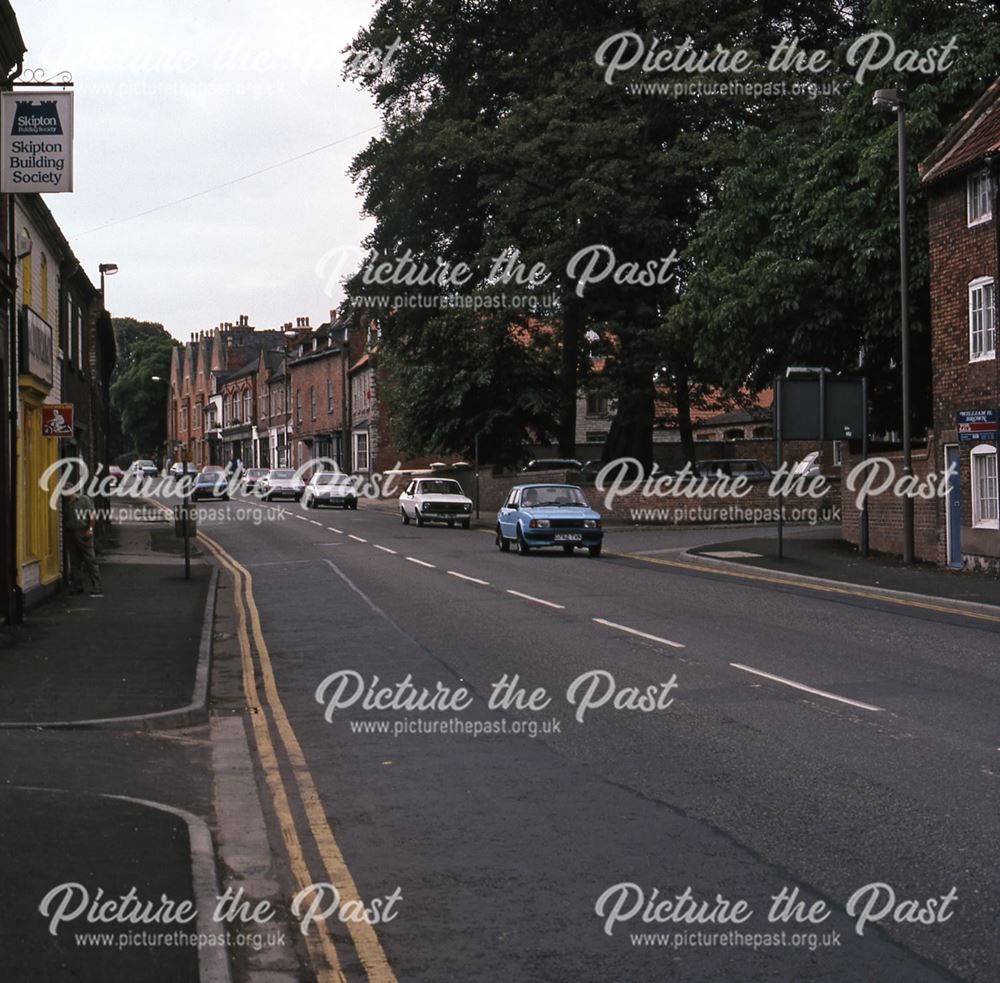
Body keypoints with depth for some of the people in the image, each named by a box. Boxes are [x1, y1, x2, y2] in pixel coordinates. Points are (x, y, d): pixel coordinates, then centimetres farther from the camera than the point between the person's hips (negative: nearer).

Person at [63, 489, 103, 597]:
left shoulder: (84, 500, 2)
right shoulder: (66, 504, 16)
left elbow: (93, 515, -4)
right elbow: (64, 521, 18)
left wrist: (90, 529, -14)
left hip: (83, 533, -6)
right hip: (70, 535, 6)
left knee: (90, 560, -8)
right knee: (74, 562, 9)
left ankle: (97, 589, -10)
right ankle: (76, 587, 16)